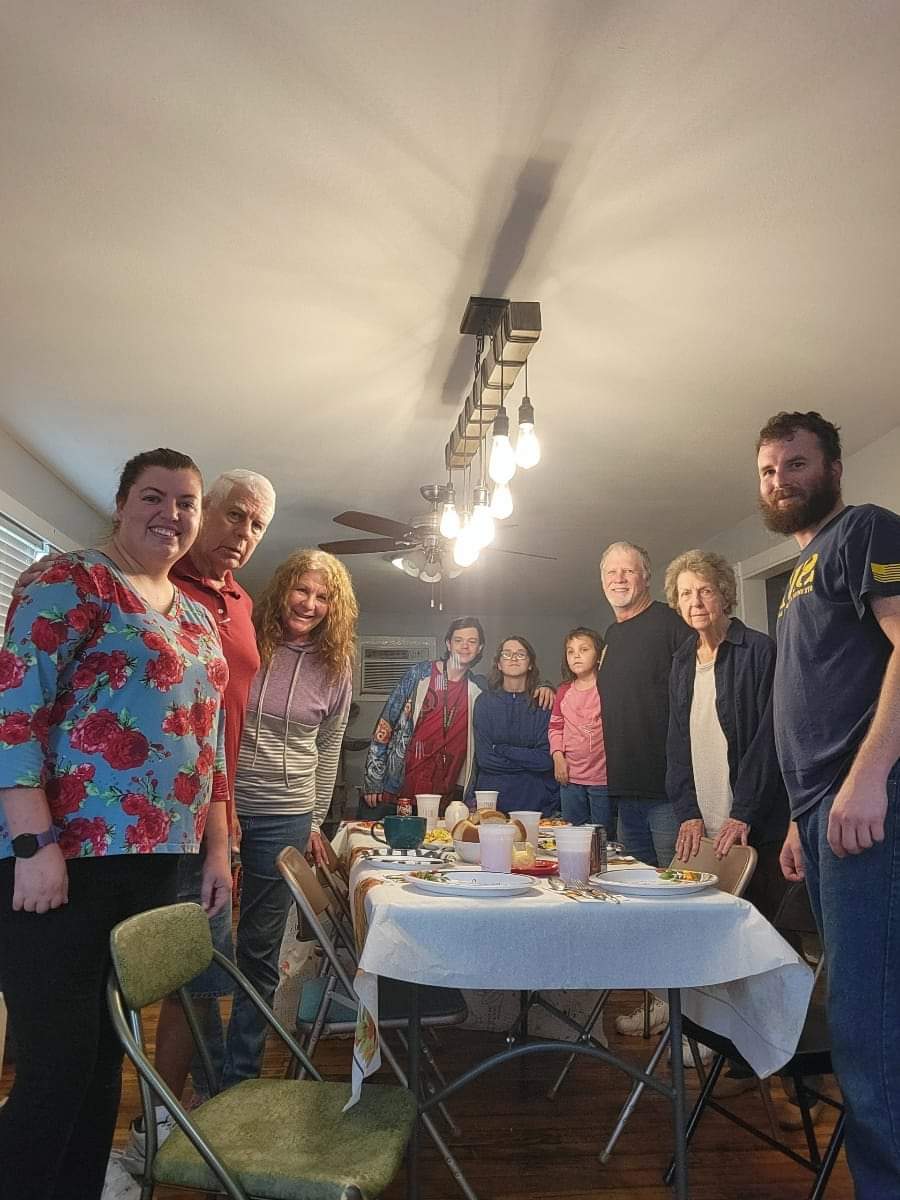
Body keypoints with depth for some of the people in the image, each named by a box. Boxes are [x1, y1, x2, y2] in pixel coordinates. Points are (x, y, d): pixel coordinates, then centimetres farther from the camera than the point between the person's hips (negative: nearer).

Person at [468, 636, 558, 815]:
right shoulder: (485, 701, 2)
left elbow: (547, 759, -6)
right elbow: (483, 758, -5)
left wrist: (501, 749, -8)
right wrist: (529, 760, -7)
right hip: (492, 796, 0)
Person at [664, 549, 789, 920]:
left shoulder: (759, 651, -6)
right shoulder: (681, 662, 12)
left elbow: (769, 739, -11)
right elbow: (676, 746, 10)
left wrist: (743, 816, -15)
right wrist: (687, 814, -1)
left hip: (756, 830, -5)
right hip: (700, 832, 5)